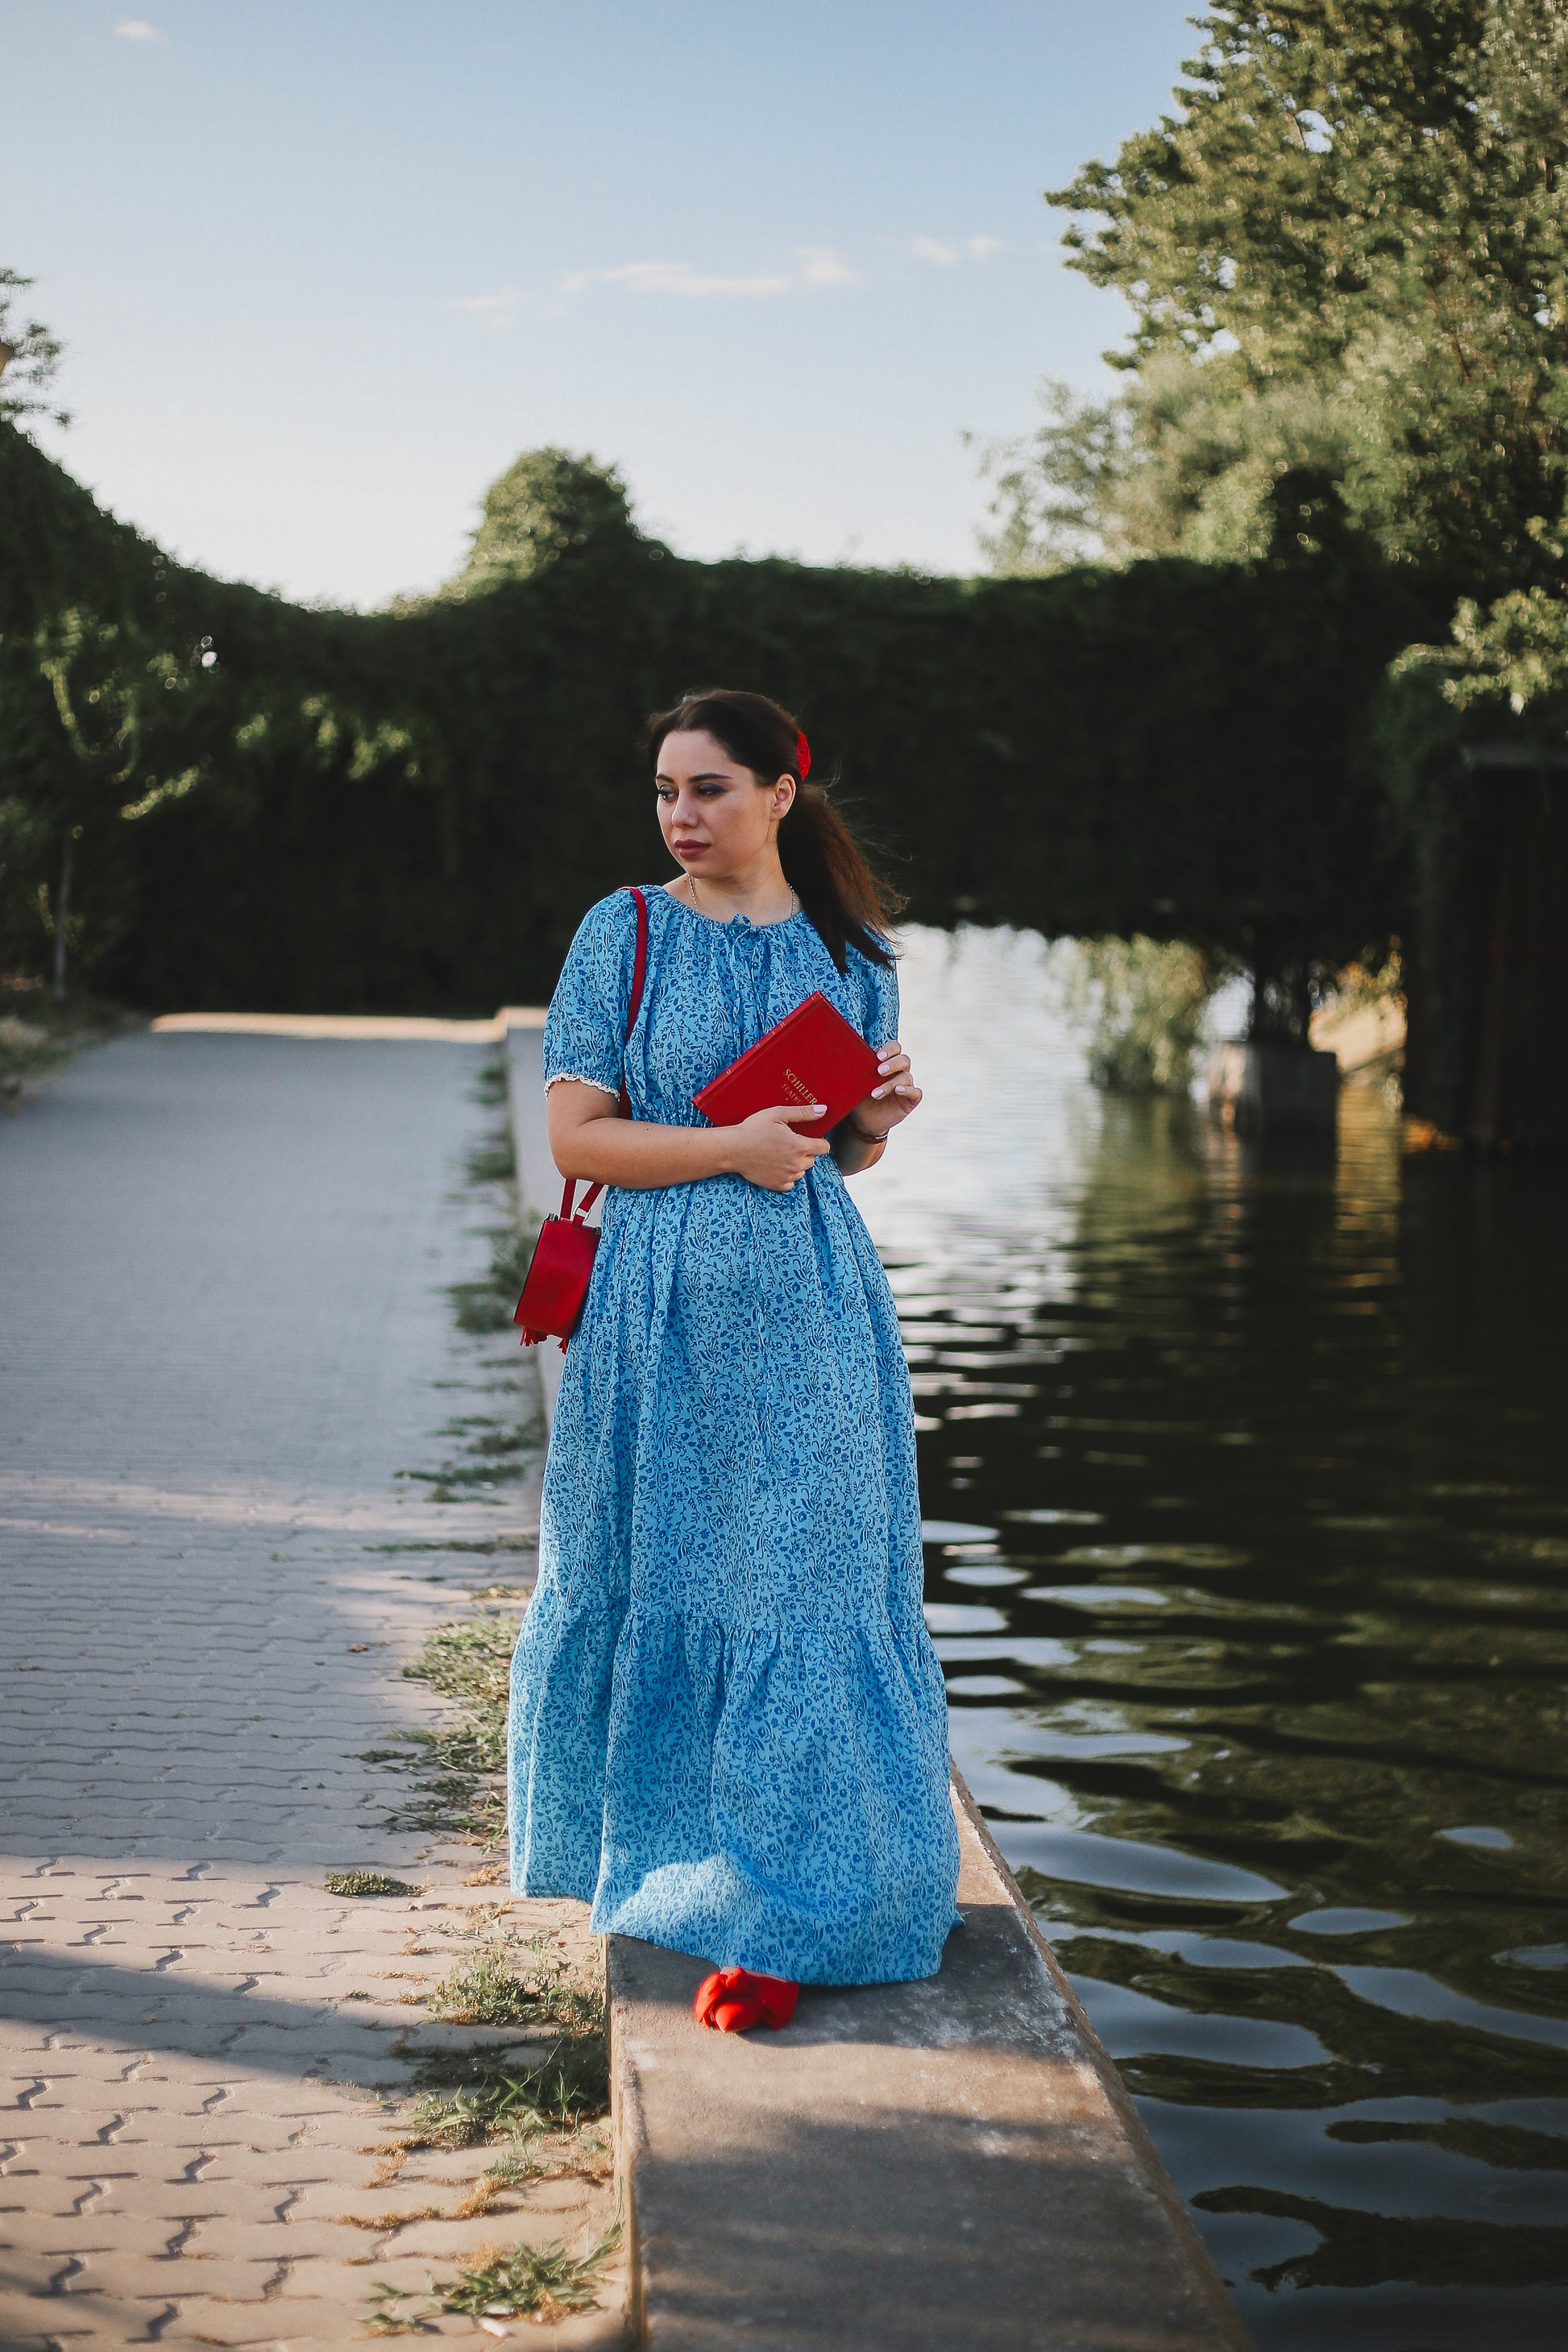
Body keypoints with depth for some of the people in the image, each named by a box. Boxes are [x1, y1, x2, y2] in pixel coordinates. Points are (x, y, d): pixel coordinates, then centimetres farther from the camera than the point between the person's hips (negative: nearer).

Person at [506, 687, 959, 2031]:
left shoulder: (850, 949, 9)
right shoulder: (625, 933, 1)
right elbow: (577, 1134, -4)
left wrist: (882, 1115, -5)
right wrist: (733, 1147, -14)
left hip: (807, 1313, 1)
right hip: (664, 1309, -1)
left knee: (805, 1584, -4)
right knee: (669, 1578, 8)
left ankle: (782, 1916, 2)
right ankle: (674, 1859, 29)